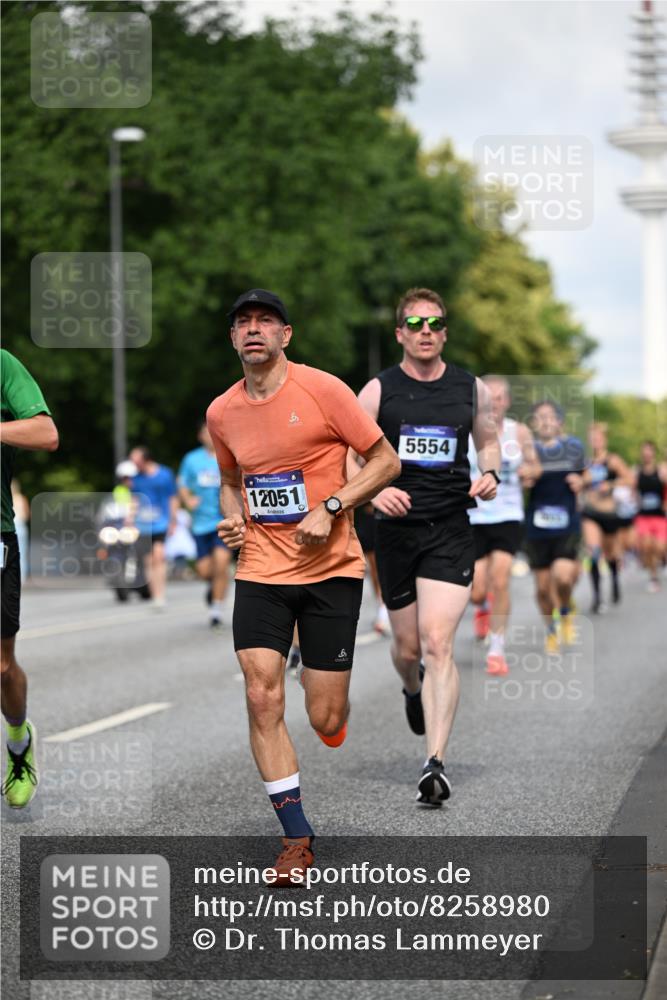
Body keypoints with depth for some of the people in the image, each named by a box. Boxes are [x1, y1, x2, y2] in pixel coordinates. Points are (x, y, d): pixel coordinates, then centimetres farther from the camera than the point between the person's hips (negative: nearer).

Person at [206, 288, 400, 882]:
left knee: (325, 719, -3)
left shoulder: (321, 389, -7)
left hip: (330, 569, -3)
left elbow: (386, 461, -4)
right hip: (260, 572, 3)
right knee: (262, 700, -10)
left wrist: (329, 508, -15)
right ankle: (297, 837, 1)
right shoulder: (222, 412, 6)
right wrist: (232, 518, 3)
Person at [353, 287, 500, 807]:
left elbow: (489, 440, 20)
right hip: (396, 529, 1)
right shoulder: (379, 390, 0)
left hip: (451, 530, -1)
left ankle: (436, 764, -16)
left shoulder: (471, 388, 5)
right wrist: (373, 491, -19)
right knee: (408, 648, 12)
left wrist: (491, 475, -2)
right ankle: (413, 689, 50)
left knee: (438, 643, -15)